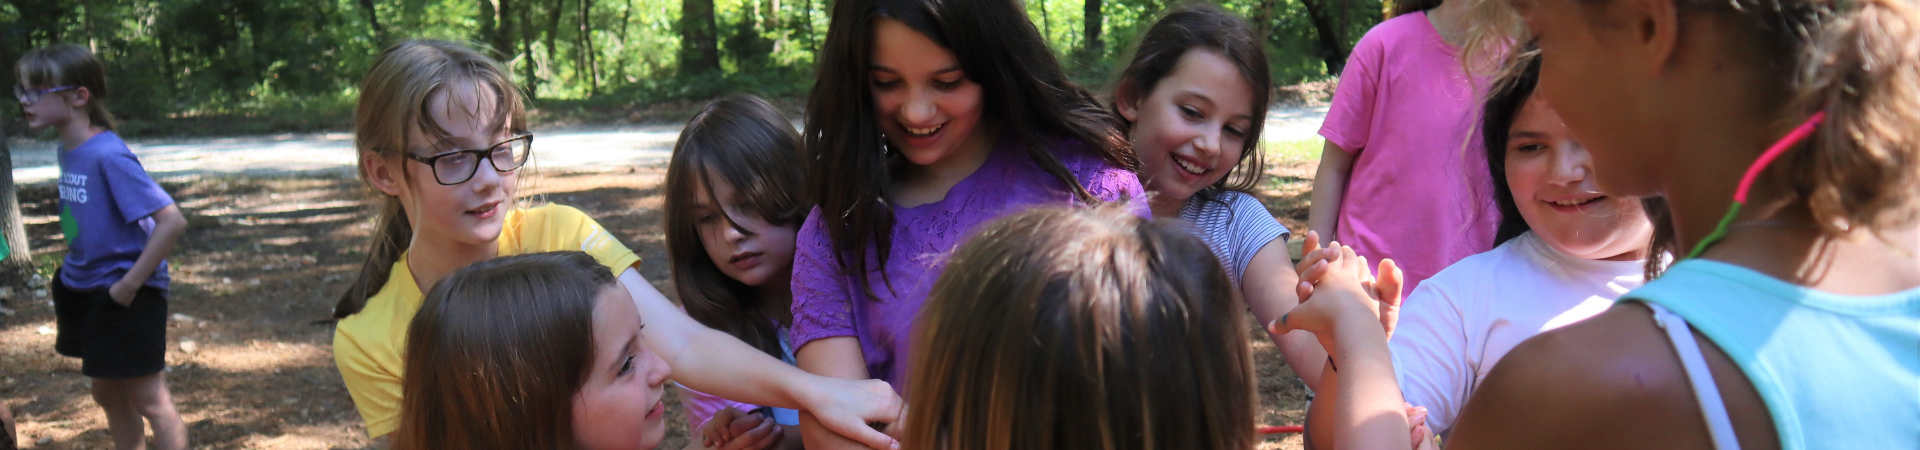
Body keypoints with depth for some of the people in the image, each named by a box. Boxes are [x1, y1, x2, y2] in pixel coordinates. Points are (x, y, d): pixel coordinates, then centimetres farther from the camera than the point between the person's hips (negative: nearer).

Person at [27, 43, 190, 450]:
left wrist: (130, 284, -23)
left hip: (126, 297, -9)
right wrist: (71, 271, 10)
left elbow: (172, 221, -28)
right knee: (108, 395, 20)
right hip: (86, 290, 9)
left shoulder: (108, 156, -23)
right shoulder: (69, 151, 3)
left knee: (148, 399, 0)